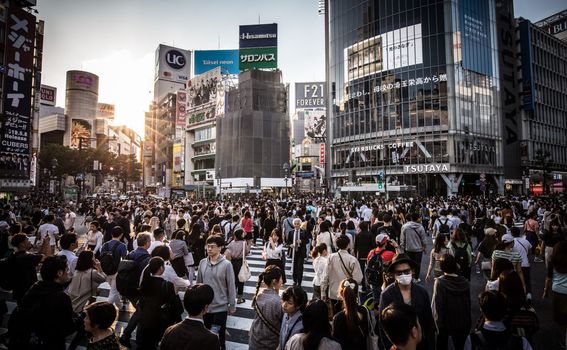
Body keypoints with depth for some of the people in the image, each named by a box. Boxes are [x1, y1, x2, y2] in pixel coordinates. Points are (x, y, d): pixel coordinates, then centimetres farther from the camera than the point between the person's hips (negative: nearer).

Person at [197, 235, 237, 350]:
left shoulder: (226, 265, -16)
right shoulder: (202, 263, -4)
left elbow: (231, 286, -10)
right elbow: (198, 283, 6)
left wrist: (232, 305, -6)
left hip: (220, 307, -4)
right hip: (205, 305, 4)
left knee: (219, 335, 12)